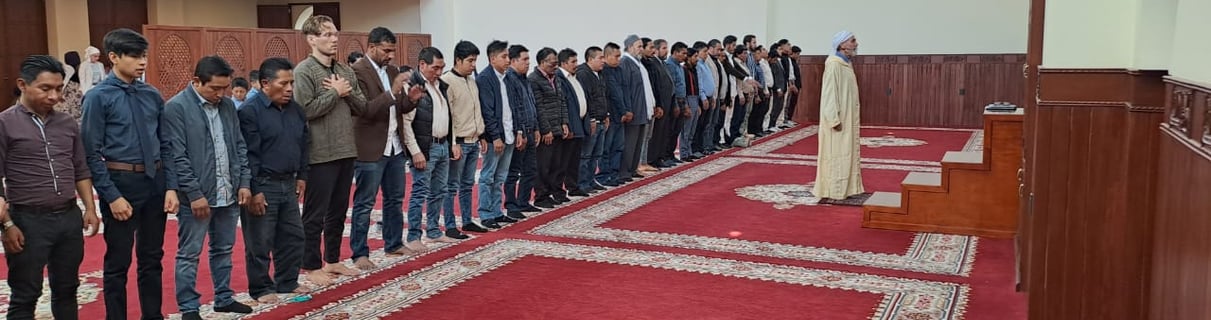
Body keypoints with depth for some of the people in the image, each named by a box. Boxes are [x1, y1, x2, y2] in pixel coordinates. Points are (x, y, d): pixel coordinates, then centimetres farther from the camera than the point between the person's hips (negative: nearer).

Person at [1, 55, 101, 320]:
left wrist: (90, 209, 7)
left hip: (70, 218, 5)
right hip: (28, 221, -5)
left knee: (66, 290, 15)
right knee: (25, 297, 5)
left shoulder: (67, 123, 9)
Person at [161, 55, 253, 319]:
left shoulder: (228, 106, 9)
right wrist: (195, 194, -16)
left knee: (223, 250, 17)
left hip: (228, 194, 6)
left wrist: (244, 183, 5)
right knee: (189, 254, 5)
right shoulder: (176, 107, -9)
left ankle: (224, 298, 29)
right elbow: (177, 156, -13)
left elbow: (240, 147, 13)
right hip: (196, 196, -6)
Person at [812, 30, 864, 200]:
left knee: (846, 153, 13)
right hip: (838, 119, -10)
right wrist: (834, 119, -23)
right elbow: (829, 93, -20)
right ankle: (832, 190, 3)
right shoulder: (834, 64, -16)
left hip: (847, 118, 10)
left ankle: (844, 188, 20)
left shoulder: (846, 64, 13)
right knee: (835, 154, -4)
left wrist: (849, 118, 14)